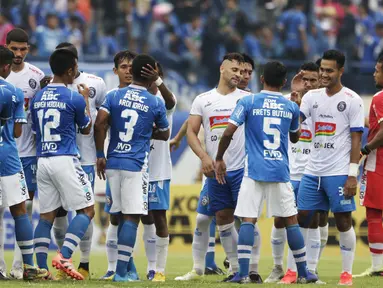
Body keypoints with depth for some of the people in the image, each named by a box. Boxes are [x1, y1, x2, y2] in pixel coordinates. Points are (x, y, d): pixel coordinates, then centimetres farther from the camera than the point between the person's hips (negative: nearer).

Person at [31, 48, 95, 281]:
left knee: (46, 216, 8)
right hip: (66, 161, -6)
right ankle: (64, 256, -18)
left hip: (42, 161, 6)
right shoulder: (74, 98, -7)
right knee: (87, 210, -1)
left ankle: (41, 268, 1)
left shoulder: (38, 98, 9)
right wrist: (86, 100, 21)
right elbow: (86, 129, 9)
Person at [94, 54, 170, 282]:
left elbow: (100, 124, -6)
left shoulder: (114, 96, 4)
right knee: (132, 217, -4)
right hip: (136, 166, -4)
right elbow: (164, 134, 14)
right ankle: (121, 271, -11)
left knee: (122, 215, 14)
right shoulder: (156, 104, 0)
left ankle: (127, 267, 18)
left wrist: (100, 155, 1)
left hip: (113, 163, 4)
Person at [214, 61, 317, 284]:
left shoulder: (248, 102, -1)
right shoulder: (292, 107, 7)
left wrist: (219, 159, 7)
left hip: (254, 171, -2)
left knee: (248, 220, -2)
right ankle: (303, 272, 16)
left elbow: (229, 133, -7)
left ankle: (243, 273, -11)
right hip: (281, 172, 2)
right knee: (291, 220, 11)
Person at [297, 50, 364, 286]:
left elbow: (356, 140, -6)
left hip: (339, 173, -5)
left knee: (343, 220, -1)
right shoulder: (312, 96, 9)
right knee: (301, 218, 3)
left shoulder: (352, 100, -4)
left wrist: (353, 175, -12)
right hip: (313, 171, 5)